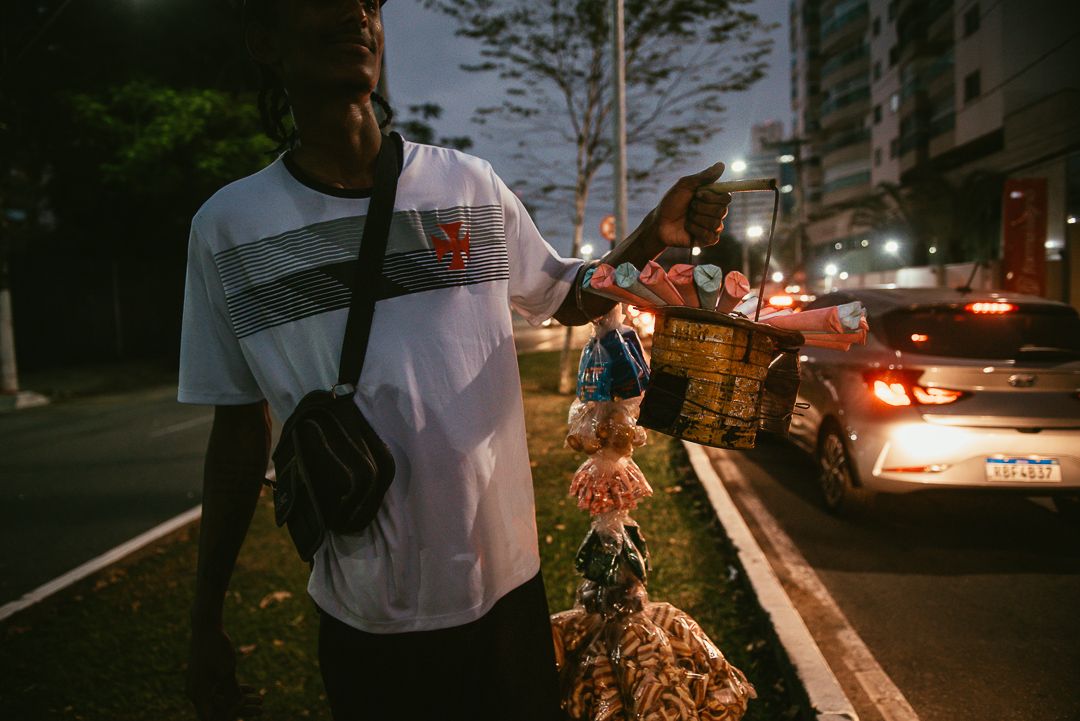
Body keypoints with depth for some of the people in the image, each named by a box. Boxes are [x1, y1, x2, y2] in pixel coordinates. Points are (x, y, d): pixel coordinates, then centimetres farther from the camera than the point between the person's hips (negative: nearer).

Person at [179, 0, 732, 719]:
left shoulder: (470, 186, -4)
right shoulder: (228, 227, -6)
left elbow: (571, 299, 11)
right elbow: (240, 430, 2)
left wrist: (654, 235, -8)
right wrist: (206, 618, 4)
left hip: (505, 583, 2)